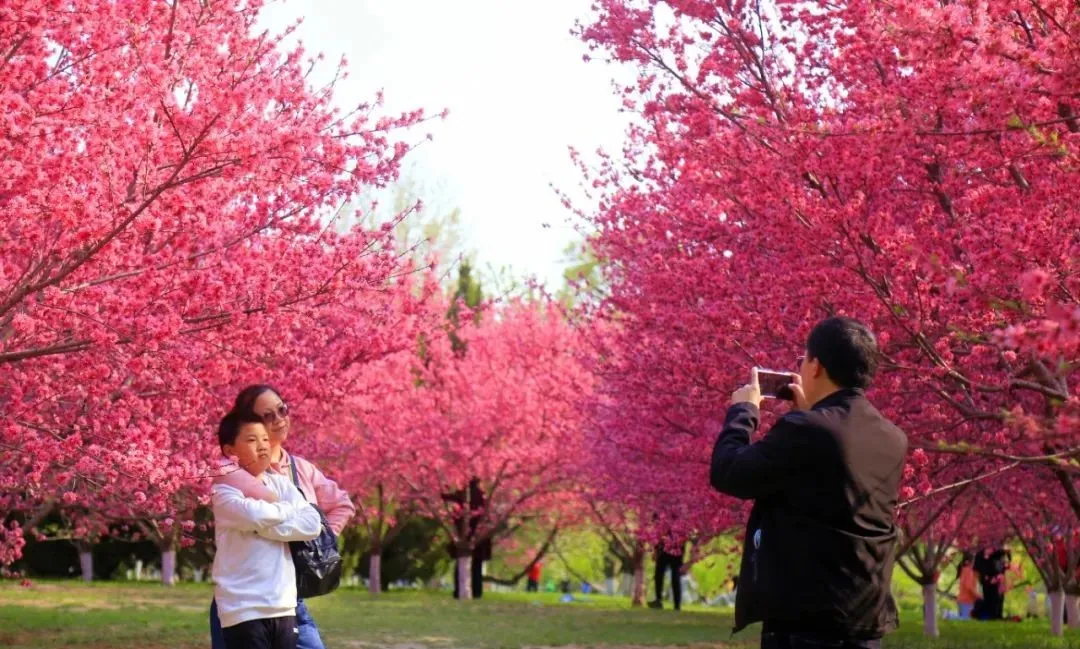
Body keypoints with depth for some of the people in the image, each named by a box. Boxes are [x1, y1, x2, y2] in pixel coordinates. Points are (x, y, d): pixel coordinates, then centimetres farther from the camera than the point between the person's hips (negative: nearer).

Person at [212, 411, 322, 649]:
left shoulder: (281, 484, 11)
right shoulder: (225, 491, -5)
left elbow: (312, 524, -1)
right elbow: (254, 514, -25)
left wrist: (266, 528, -13)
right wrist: (290, 509, -5)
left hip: (283, 607, 6)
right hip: (244, 610, -6)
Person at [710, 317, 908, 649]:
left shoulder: (804, 430, -15)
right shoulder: (893, 440, 9)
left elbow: (727, 474, -6)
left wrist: (743, 410, 10)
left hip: (804, 620, -7)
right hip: (866, 619, 7)